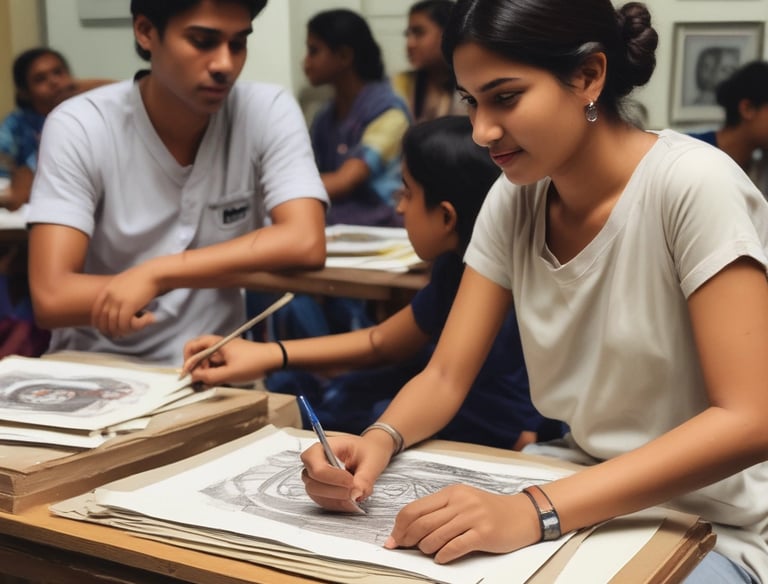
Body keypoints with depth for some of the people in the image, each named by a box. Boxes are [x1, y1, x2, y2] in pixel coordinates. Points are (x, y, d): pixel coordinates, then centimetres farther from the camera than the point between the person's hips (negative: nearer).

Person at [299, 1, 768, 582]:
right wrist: (379, 441, -22)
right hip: (585, 497, 6)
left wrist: (536, 511, -34)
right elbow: (446, 377, 1)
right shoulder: (514, 200, -1)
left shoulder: (693, 183, -20)